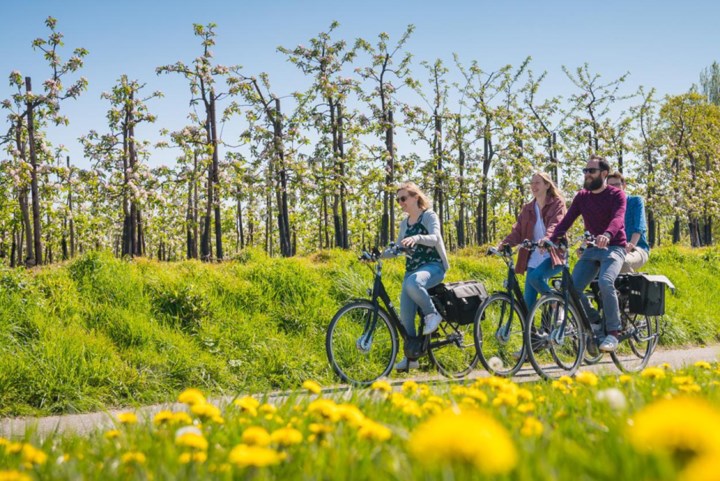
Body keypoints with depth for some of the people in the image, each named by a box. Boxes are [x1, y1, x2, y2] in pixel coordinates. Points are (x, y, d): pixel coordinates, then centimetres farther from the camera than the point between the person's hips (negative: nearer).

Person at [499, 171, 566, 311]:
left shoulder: (557, 203, 0)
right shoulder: (528, 209, 15)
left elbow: (556, 225, -18)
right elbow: (517, 231, 4)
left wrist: (547, 238, -39)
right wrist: (504, 243, -16)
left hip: (552, 256, -5)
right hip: (534, 258, 5)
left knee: (534, 277, -32)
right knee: (528, 301, 0)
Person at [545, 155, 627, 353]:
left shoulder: (616, 195, -5)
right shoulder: (582, 196, 8)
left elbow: (618, 219, -24)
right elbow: (567, 221, -2)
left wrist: (607, 235, -47)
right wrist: (551, 239, -20)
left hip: (613, 247, -5)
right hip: (591, 249, 5)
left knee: (605, 281, -33)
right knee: (572, 288, -16)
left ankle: (613, 331, -20)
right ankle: (594, 323, 7)